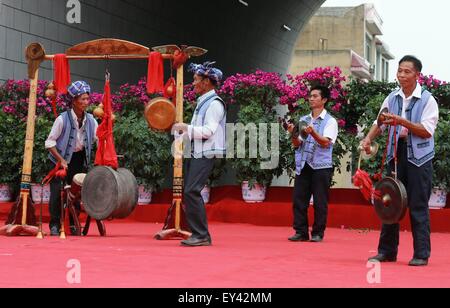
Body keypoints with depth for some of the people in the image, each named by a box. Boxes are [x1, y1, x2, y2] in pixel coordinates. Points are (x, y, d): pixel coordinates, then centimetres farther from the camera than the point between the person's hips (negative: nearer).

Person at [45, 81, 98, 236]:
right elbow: (50, 142, -13)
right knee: (57, 192, -6)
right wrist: (61, 160, -19)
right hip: (61, 160, -4)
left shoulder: (90, 120, -4)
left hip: (80, 159, 4)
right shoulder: (62, 119, -17)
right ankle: (55, 225, 5)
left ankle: (74, 225, 19)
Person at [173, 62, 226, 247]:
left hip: (206, 155, -10)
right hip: (194, 153, 10)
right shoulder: (202, 102, 20)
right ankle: (199, 234, 14)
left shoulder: (214, 104, -10)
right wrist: (182, 130, 14)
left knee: (192, 191, -17)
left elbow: (208, 131, -20)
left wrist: (186, 128, -16)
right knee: (189, 192, 7)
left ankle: (201, 235, -14)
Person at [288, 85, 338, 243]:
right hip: (303, 165, 4)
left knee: (320, 202, -1)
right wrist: (294, 134, -10)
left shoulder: (330, 121, 2)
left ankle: (318, 233, 7)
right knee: (299, 200, 1)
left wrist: (312, 132, -28)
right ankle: (301, 232, 8)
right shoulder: (303, 120, 15)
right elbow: (297, 145, 10)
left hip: (321, 166, -4)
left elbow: (325, 143, -13)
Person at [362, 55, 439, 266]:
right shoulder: (392, 98, 9)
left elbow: (427, 130, -13)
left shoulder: (427, 100, -4)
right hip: (396, 154, 5)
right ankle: (386, 251, 15)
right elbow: (380, 123, 13)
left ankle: (421, 254, 5)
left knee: (418, 206, -2)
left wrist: (401, 121, -21)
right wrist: (369, 138, -6)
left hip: (419, 156, -4)